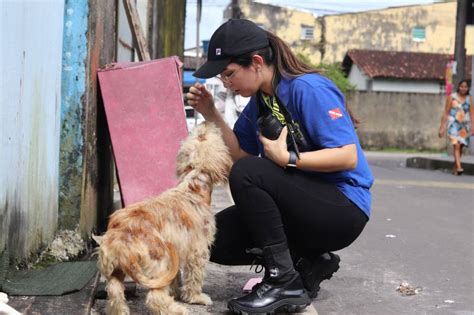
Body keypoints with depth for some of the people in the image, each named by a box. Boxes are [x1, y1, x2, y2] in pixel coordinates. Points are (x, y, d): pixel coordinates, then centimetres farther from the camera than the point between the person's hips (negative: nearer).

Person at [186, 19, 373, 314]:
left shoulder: (309, 89, -18)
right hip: (298, 205, 9)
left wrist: (287, 158, -25)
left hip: (342, 208, -8)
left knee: (248, 173, -29)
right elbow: (240, 153, 7)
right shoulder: (259, 100, 7)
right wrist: (211, 114, -2)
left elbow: (348, 156, -23)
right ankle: (309, 265, 5)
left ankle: (284, 281, -20)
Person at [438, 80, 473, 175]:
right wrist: (442, 127, 0)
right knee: (456, 145, -20)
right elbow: (446, 113, 2)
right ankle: (459, 167, -29)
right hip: (454, 125, -4)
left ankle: (455, 168, 23)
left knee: (460, 147, 10)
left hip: (465, 126, 4)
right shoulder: (452, 97, 1)